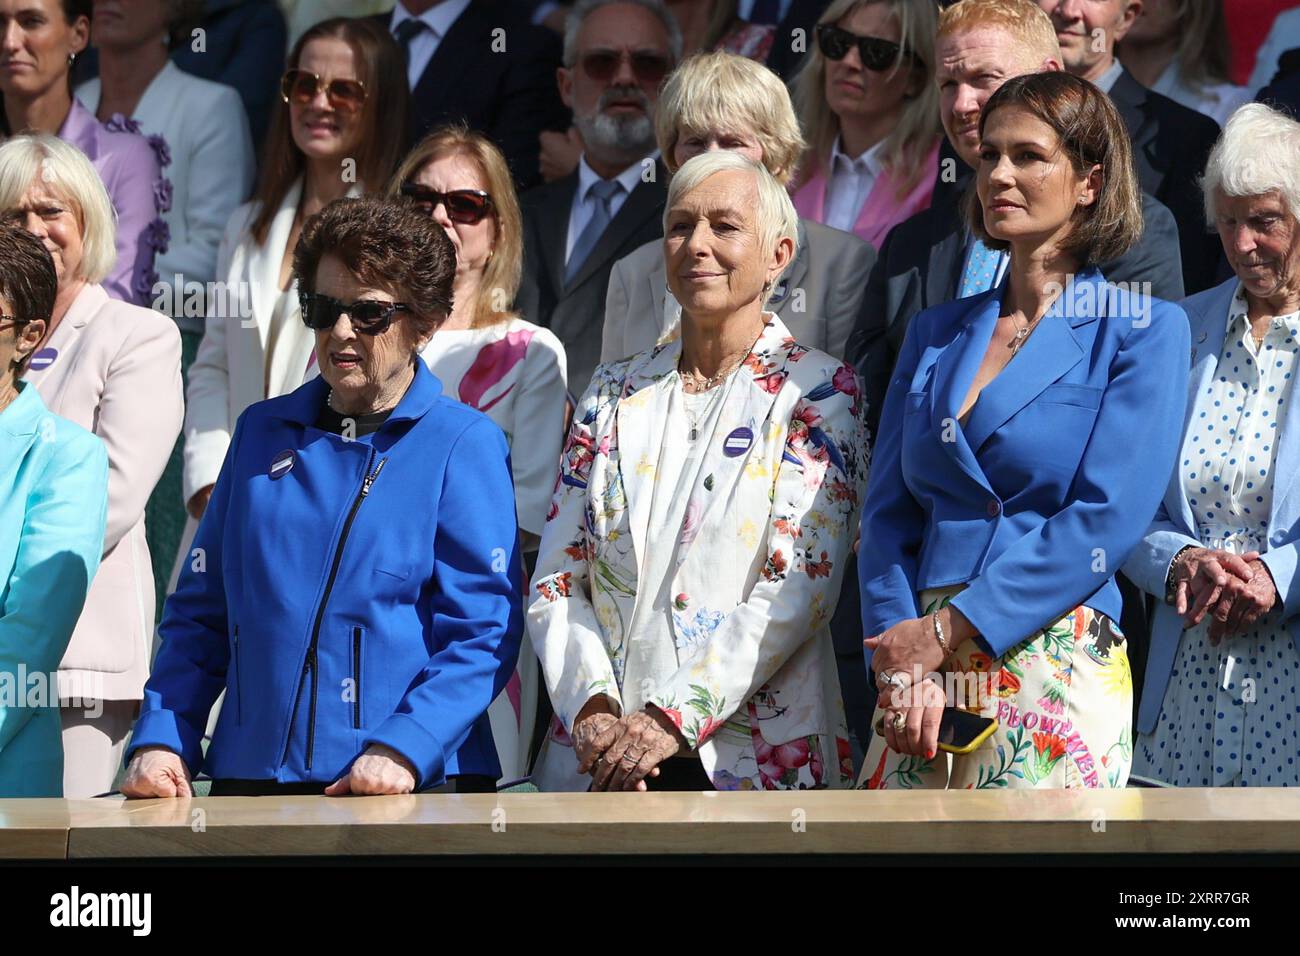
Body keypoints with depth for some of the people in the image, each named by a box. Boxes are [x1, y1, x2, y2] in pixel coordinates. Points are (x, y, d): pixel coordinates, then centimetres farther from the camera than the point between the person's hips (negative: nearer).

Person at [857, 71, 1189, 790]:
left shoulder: (1142, 332, 0)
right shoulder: (935, 334, 16)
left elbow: (1105, 521, -9)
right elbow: (888, 513, 9)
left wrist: (944, 631, -13)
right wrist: (899, 663, -7)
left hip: (1054, 674, -4)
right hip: (919, 671, 4)